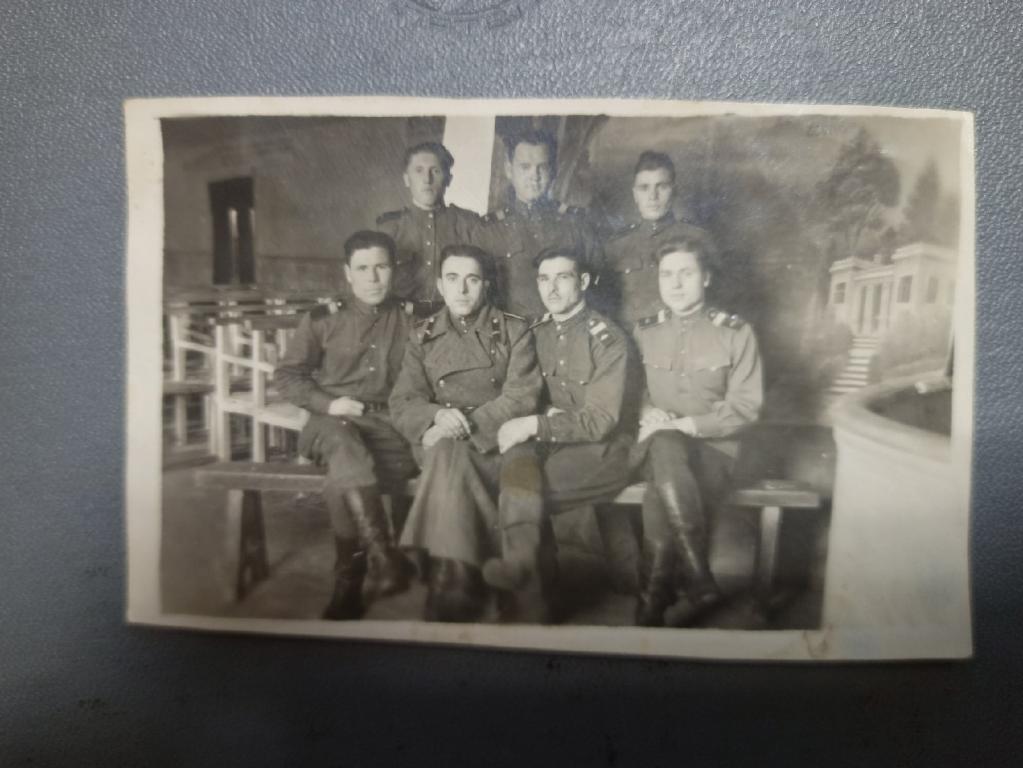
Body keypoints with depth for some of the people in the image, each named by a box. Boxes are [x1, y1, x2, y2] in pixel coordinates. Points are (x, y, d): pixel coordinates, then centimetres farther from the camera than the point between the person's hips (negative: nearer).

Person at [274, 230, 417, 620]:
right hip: (333, 421, 0)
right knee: (347, 448, -36)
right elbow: (287, 375, 11)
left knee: (343, 481, -30)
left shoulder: (409, 321, 13)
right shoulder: (322, 320, 11)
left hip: (387, 421, 0)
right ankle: (382, 555, -40)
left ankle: (349, 580, -17)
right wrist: (327, 403, -4)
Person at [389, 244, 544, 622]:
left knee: (524, 473, -34)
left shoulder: (514, 330, 7)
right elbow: (402, 403, 5)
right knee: (448, 452, -35)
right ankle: (460, 585, -29)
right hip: (444, 443, 1)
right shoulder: (422, 335, 14)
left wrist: (466, 426, -19)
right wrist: (437, 417, -19)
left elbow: (522, 397, -5)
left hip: (501, 439, 0)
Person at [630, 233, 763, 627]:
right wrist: (648, 415, -7)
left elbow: (745, 407, -3)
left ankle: (651, 611, -14)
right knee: (666, 446, -36)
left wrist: (681, 425, -14)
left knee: (660, 499, -33)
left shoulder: (736, 333, 2)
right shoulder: (643, 332, 10)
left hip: (712, 450, -2)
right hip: (656, 445, 2)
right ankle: (700, 582, -26)